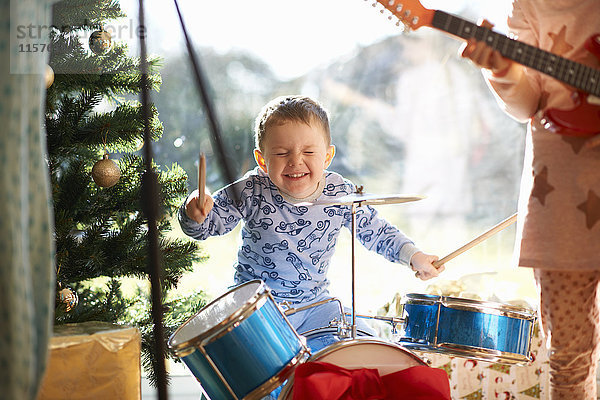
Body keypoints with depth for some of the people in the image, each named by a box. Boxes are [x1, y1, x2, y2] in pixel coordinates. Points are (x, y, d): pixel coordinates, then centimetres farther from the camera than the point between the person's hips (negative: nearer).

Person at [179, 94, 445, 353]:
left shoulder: (341, 194, -11)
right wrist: (195, 213, -34)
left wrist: (413, 256, -9)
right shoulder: (250, 193, -18)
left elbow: (376, 232, 3)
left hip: (314, 302, 3)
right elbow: (208, 224, -11)